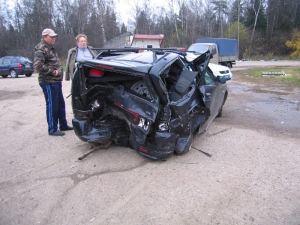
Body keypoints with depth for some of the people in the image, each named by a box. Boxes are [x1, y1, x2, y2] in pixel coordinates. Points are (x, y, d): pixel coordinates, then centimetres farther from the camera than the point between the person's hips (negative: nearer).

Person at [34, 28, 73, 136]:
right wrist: (53, 72, -20)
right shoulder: (41, 49, -12)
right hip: (49, 82, -10)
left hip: (56, 81, 10)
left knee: (61, 104, 15)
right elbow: (38, 65, -24)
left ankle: (63, 125, 27)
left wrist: (58, 71, 12)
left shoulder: (50, 48, 19)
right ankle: (52, 129, 6)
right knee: (52, 106, -4)